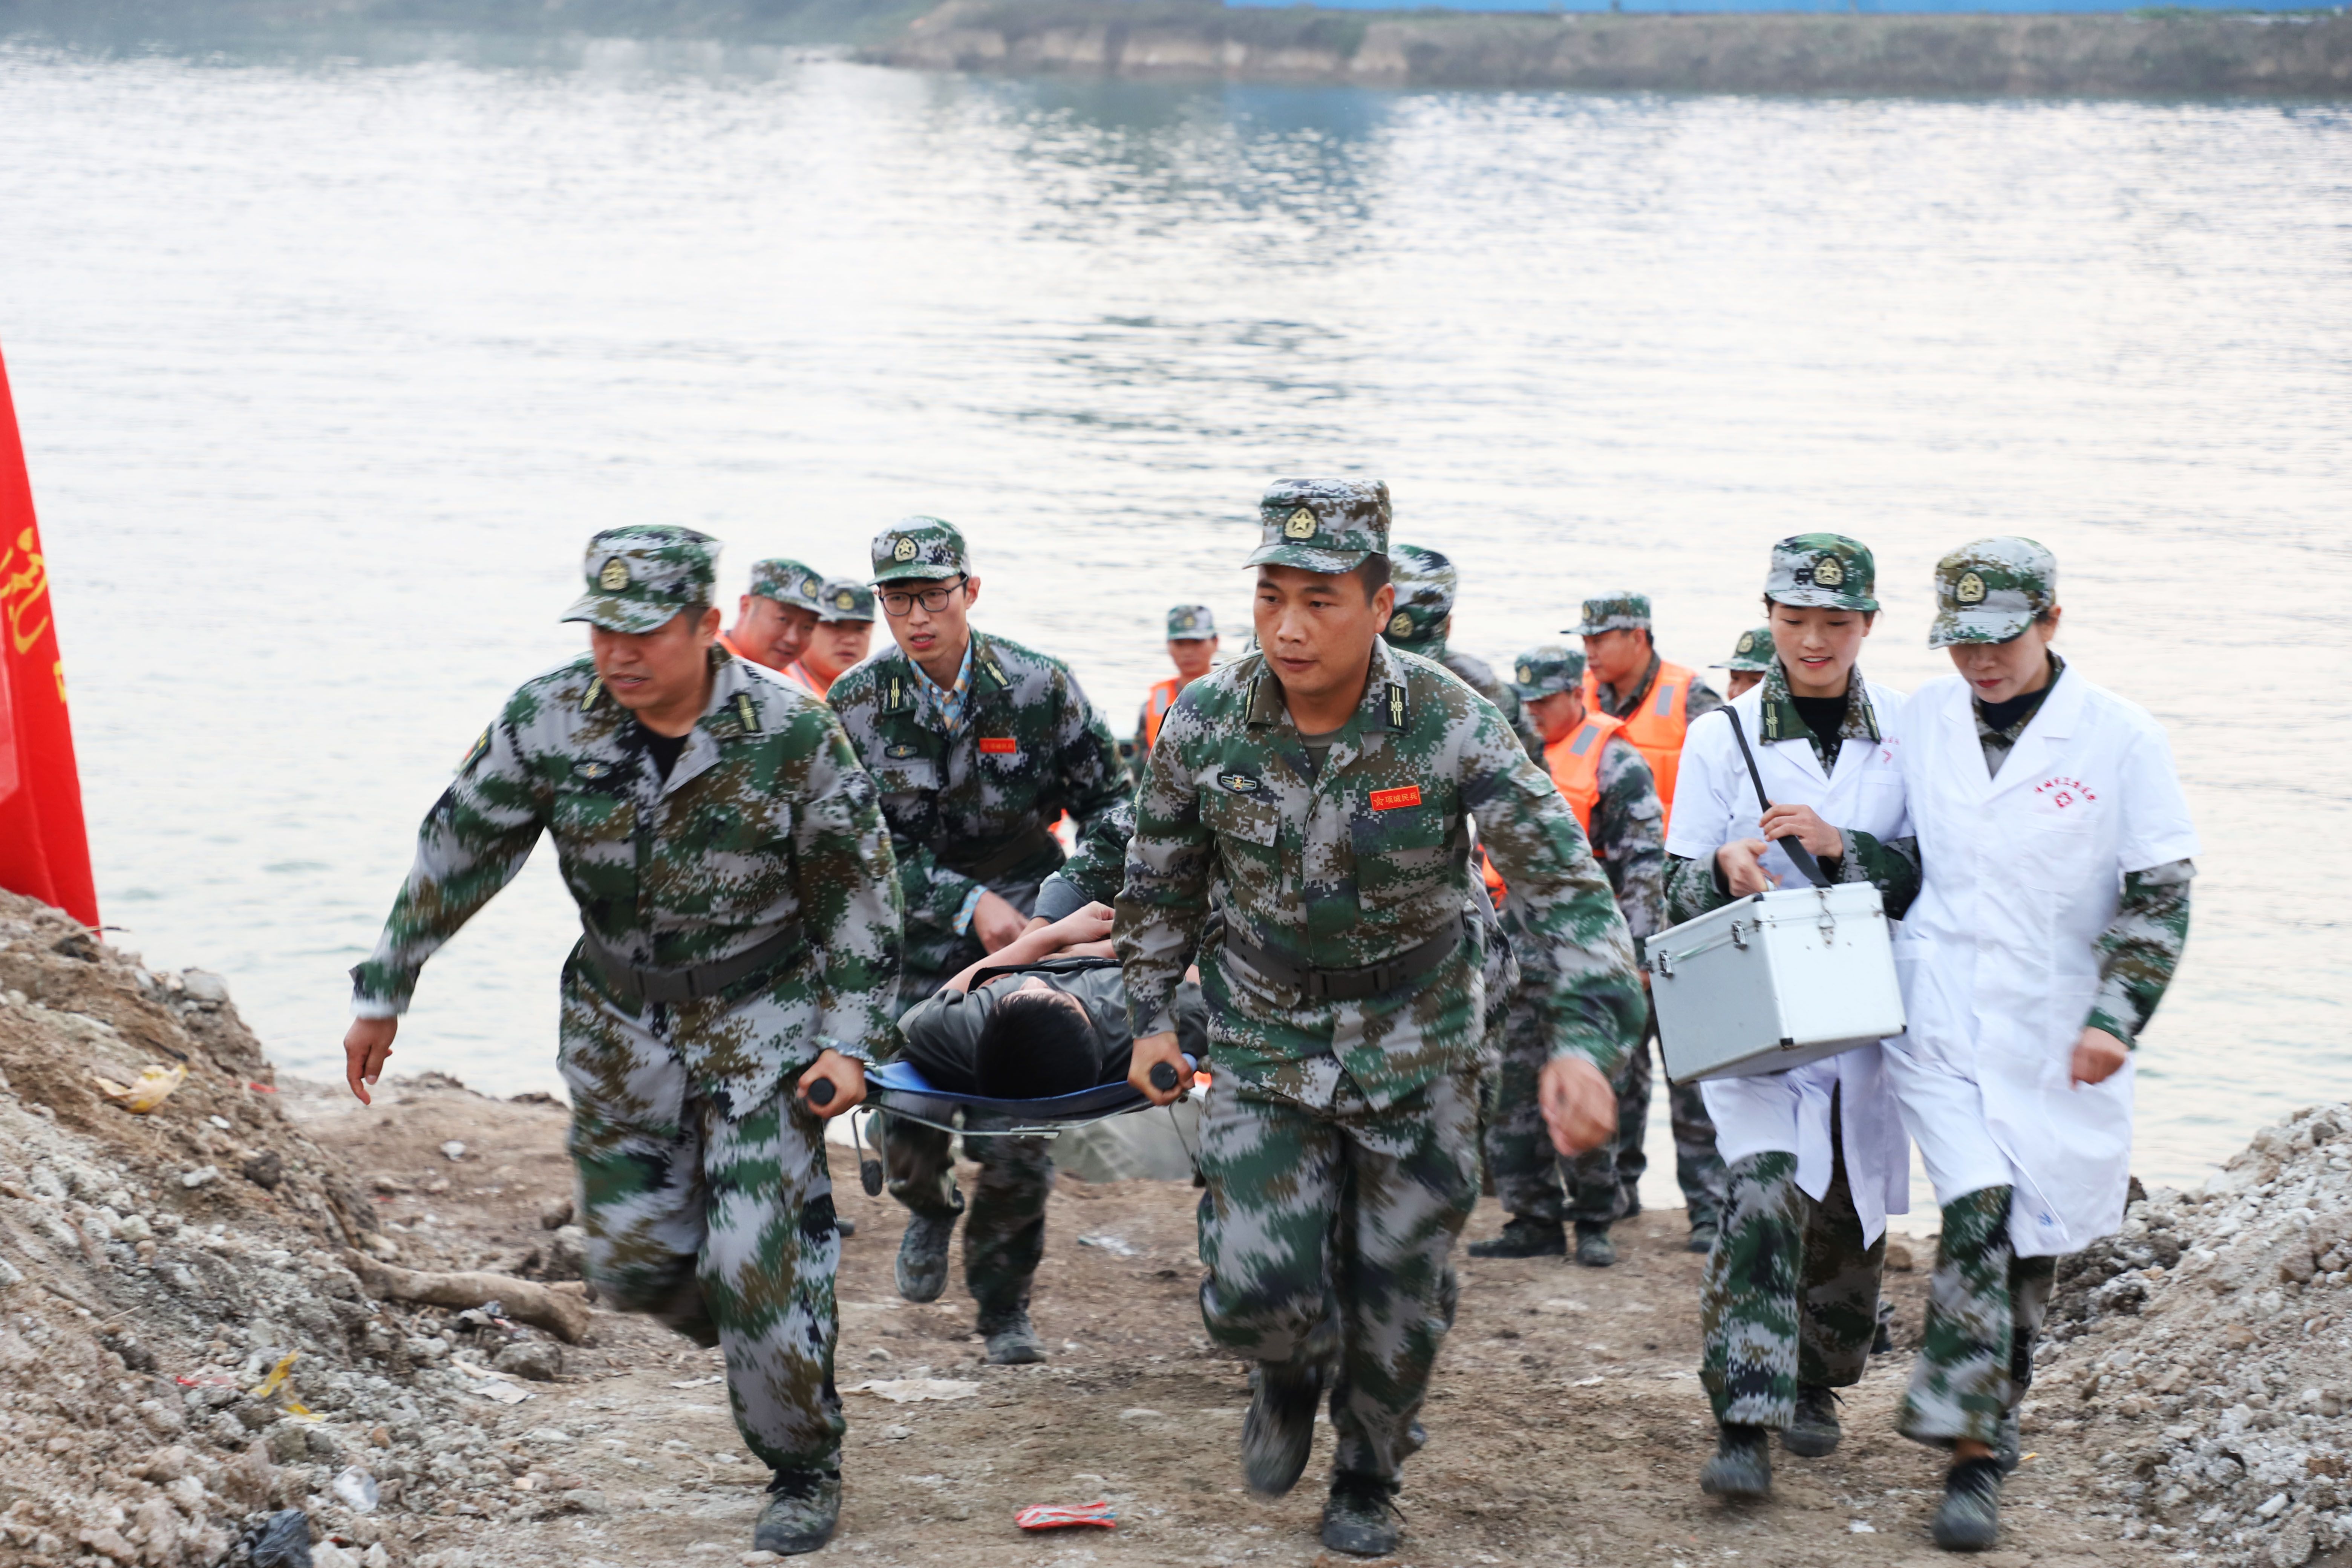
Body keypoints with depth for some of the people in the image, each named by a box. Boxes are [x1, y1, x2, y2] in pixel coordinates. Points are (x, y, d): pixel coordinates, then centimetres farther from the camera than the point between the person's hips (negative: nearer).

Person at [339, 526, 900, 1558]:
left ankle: (805, 1469, 12)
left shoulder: (790, 733, -18)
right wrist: (382, 996, 2)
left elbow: (859, 892, -8)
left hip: (763, 1016, -4)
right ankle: (774, 1344, 37)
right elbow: (458, 854, 0)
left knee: (757, 1260, -10)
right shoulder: (548, 720, -11)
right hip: (618, 1025, 4)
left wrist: (849, 1043, -12)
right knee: (633, 1260, 6)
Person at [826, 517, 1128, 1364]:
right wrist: (969, 904, -18)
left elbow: (1106, 803, 4)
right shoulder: (856, 705, -7)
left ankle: (1004, 1306, 15)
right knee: (909, 1116, -6)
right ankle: (929, 1207, 31)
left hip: (1028, 919, 0)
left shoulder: (1038, 687, -8)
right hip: (917, 928, 0)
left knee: (1018, 1142, -4)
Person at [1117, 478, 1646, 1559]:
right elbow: (1162, 881, 5)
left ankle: (1367, 1481, 35)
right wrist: (1151, 1017, 8)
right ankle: (1291, 1377, 29)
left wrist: (1584, 1043, -32)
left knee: (1398, 1290, 7)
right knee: (1256, 1286, -9)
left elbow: (1566, 887, -20)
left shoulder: (1451, 728, -22)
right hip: (1264, 1040, 1)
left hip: (1418, 1047, -1)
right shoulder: (1205, 725, -14)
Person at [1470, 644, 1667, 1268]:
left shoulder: (1615, 764, -5)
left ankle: (1594, 1222, 6)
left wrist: (1634, 950, -13)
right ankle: (1534, 1221, 12)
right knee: (1510, 1093, 5)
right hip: (1515, 954, 7)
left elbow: (1644, 863, -8)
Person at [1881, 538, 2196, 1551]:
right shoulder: (1920, 721, 4)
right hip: (1938, 1022, 0)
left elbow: (2160, 896, -5)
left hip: (2056, 1039, 0)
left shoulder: (2121, 740, -6)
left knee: (2030, 1245, 8)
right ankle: (1974, 1453, -13)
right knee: (1979, 1216, -16)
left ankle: (1979, 1440, 25)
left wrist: (2116, 1018, -13)